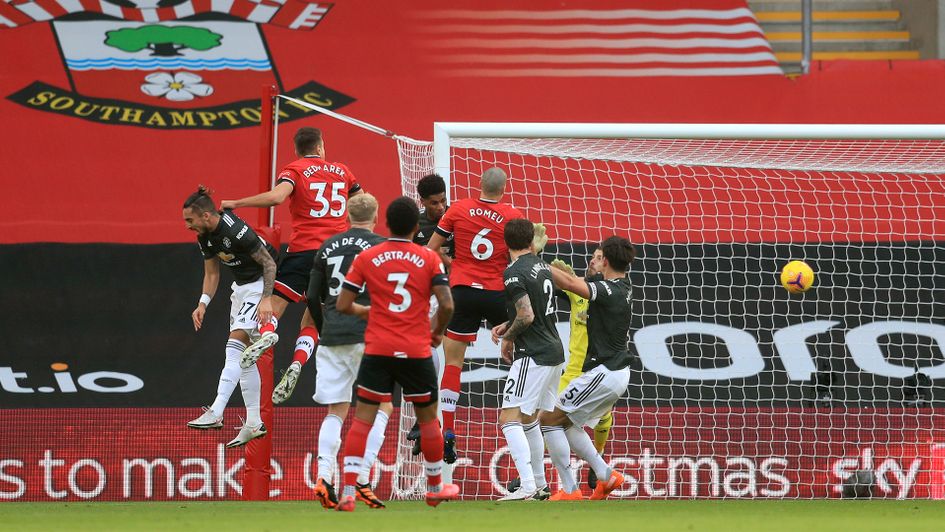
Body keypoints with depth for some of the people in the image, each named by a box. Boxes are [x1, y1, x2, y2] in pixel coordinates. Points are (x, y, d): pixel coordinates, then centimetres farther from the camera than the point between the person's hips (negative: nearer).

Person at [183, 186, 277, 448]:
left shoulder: (236, 231, -27)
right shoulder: (205, 237, 0)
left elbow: (269, 263, -22)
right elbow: (212, 273, 12)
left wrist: (266, 299, -28)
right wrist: (203, 304, 0)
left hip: (261, 285, -9)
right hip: (241, 287, 9)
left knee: (236, 341, -20)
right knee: (244, 354, 8)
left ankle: (216, 413, -28)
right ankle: (254, 423, 12)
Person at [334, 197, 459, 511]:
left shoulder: (366, 259, 0)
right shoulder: (429, 259, -1)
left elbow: (342, 305, 1)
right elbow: (446, 305, -9)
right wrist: (438, 331, 11)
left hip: (377, 351, 0)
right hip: (416, 352, 0)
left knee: (362, 420, 0)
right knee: (427, 418, 18)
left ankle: (348, 493, -12)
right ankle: (435, 488, 31)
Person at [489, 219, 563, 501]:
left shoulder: (514, 272, -13)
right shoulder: (543, 266, 13)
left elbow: (526, 317, -21)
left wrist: (508, 338, -3)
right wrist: (507, 326, 19)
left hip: (534, 356, -9)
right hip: (554, 353, 9)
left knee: (509, 418, -12)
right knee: (528, 419, 21)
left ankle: (527, 487, -23)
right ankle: (540, 484, 25)